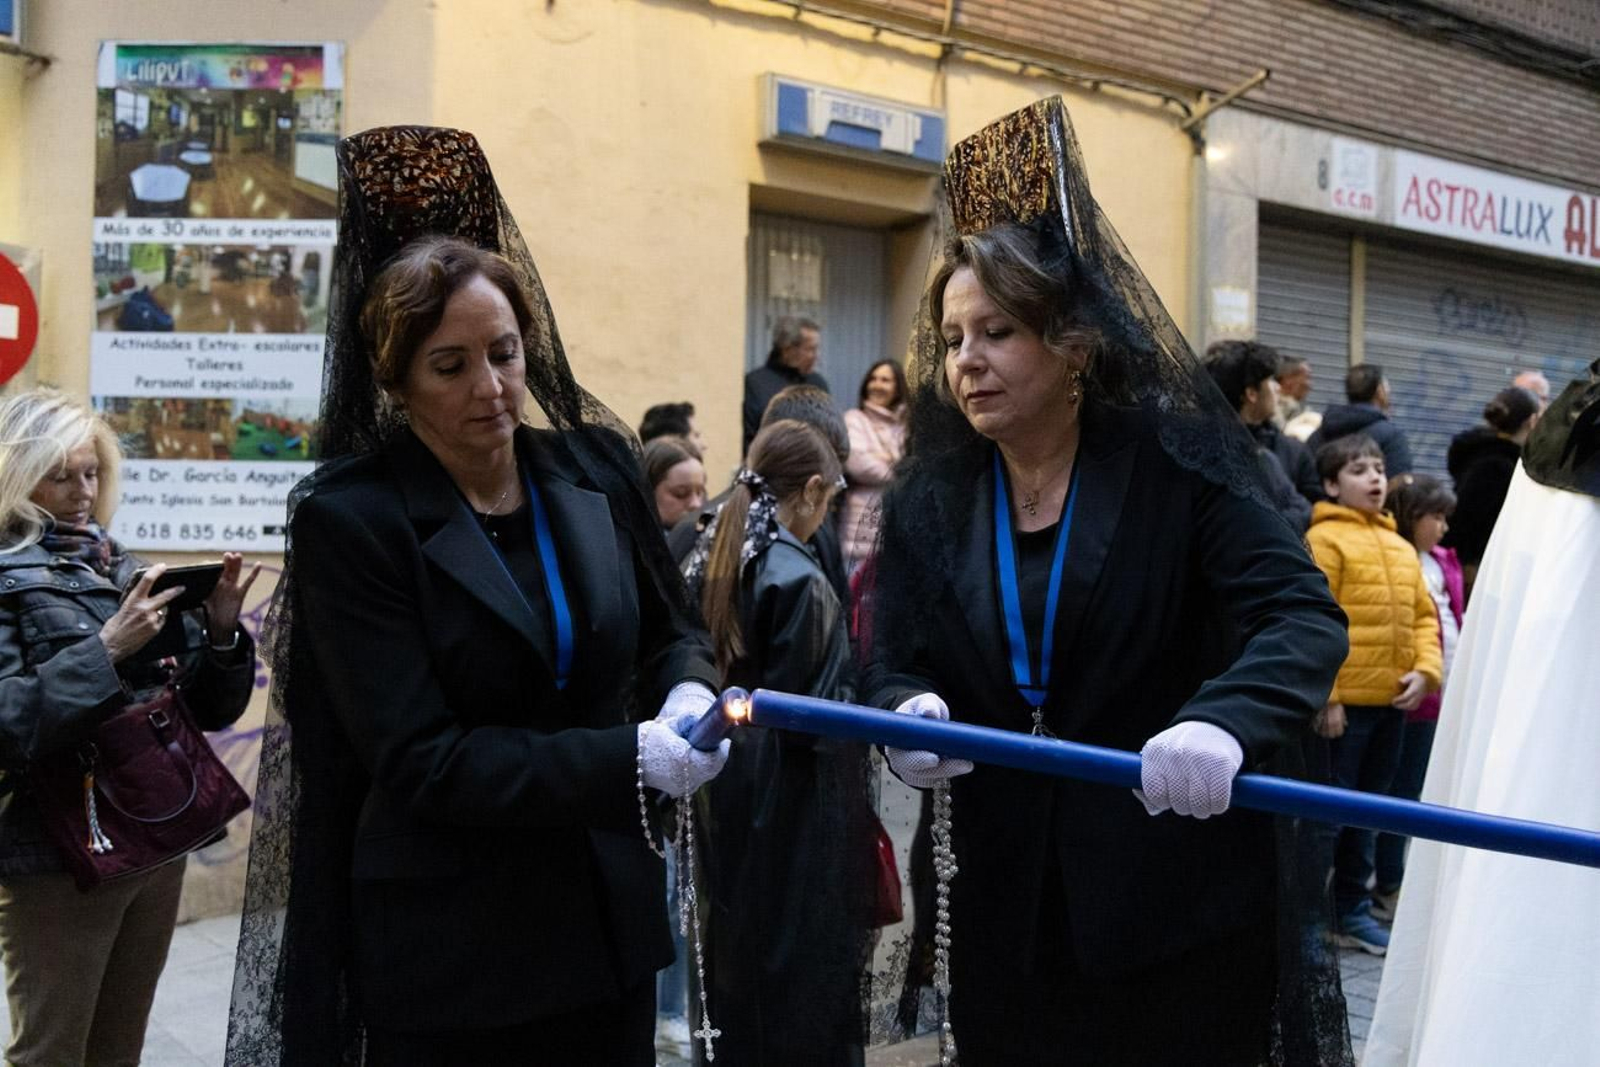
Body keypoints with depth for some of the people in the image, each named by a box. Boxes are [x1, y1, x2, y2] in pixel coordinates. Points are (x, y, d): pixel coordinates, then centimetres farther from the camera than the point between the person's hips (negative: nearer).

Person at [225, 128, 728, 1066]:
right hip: (445, 958, -4)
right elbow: (418, 760, -16)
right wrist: (629, 762, -24)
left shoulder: (596, 464, 1)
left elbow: (671, 631, 12)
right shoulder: (349, 519, -12)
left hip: (611, 919, 4)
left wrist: (689, 696, -11)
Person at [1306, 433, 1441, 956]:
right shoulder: (1325, 539, -10)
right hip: (1344, 702, -7)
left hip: (1392, 701, 8)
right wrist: (1325, 696, -18)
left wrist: (1424, 670, 0)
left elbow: (1423, 615, 17)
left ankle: (1352, 908, 28)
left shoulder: (1401, 547, 14)